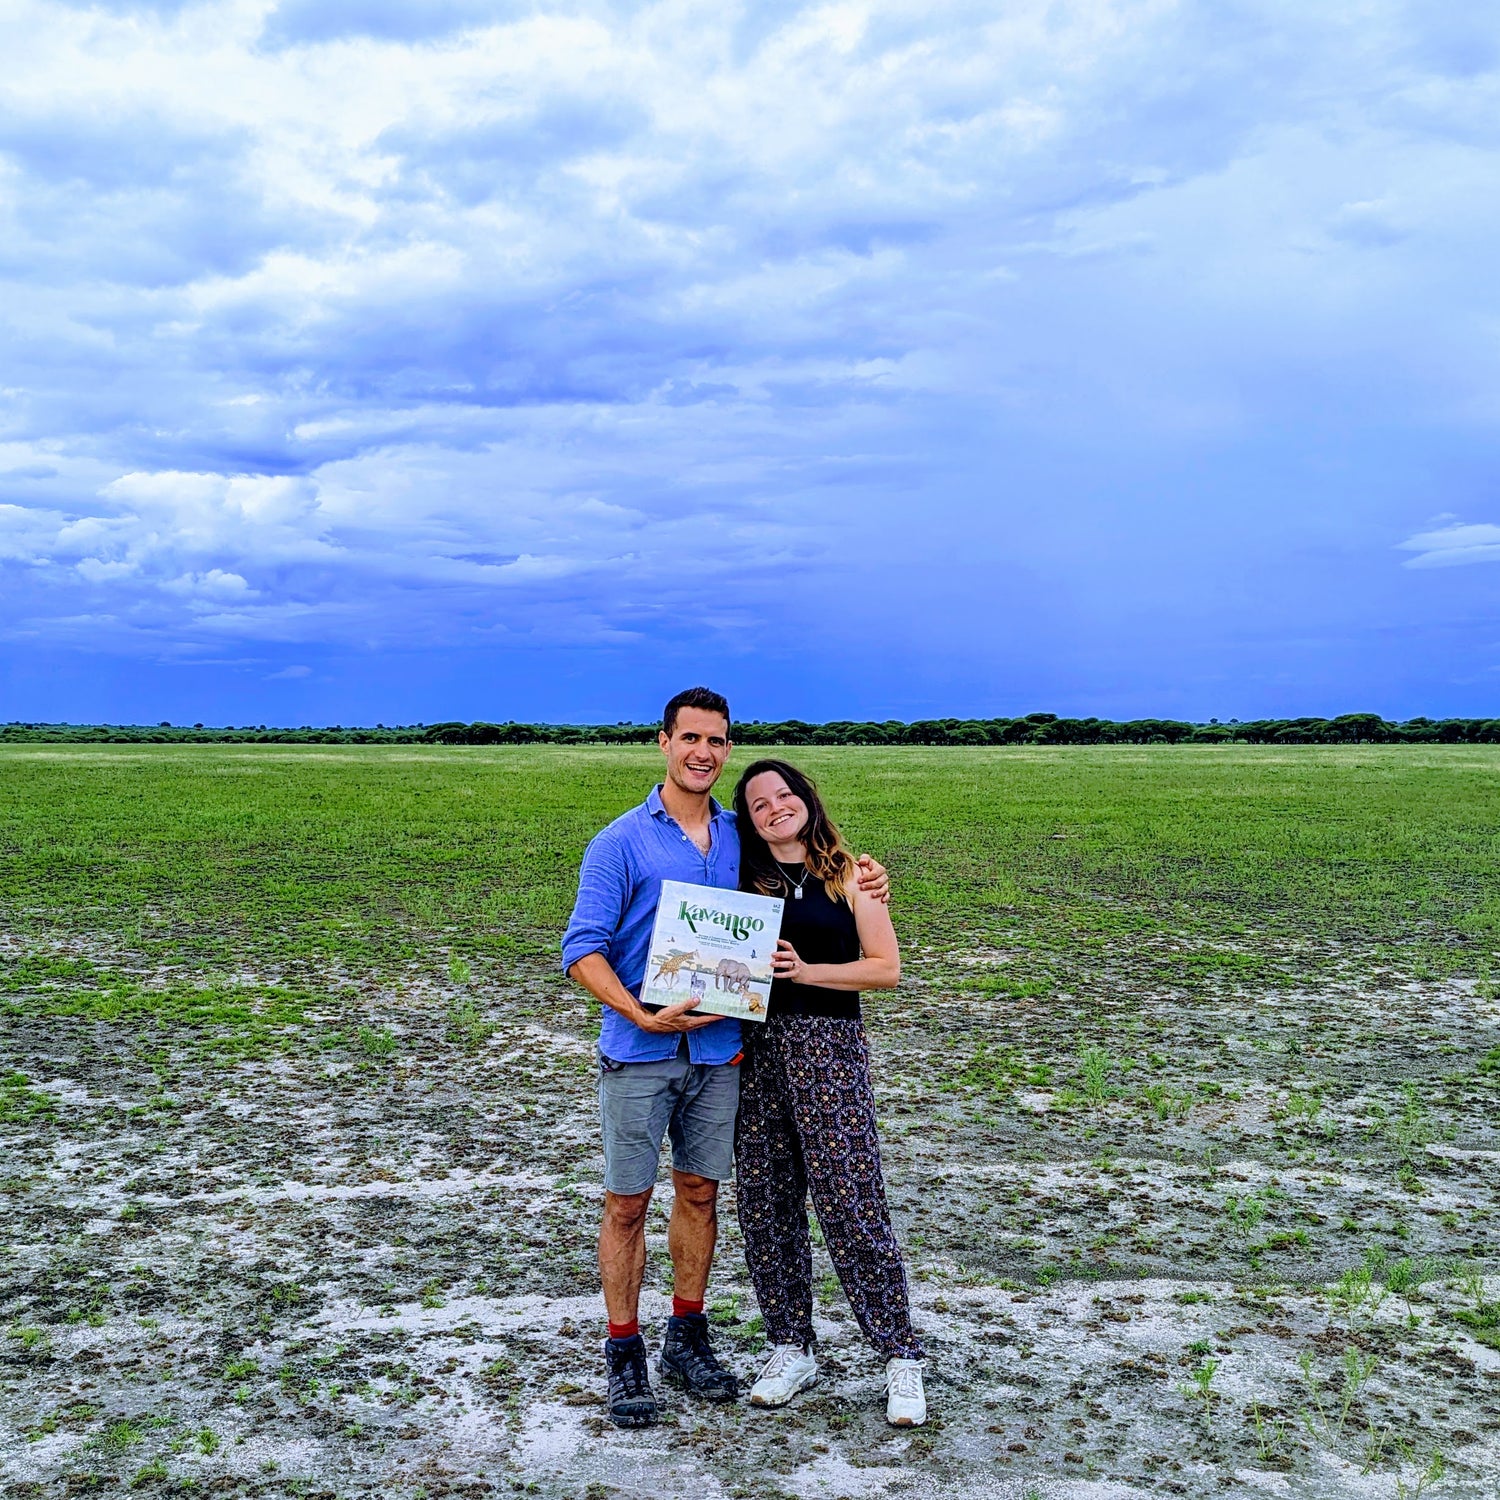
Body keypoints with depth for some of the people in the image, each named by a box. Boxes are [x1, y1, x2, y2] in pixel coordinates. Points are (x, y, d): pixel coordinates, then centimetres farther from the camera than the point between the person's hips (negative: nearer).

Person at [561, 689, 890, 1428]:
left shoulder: (741, 839, 7)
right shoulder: (623, 841, -7)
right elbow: (582, 949, -10)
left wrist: (859, 886, 4)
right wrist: (641, 1015, -22)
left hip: (717, 1051, 4)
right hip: (640, 1054, -4)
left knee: (700, 1191, 14)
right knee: (627, 1201, 3)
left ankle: (687, 1338, 29)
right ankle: (624, 1354, 17)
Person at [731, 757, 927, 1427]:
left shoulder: (846, 876, 3)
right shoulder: (744, 882, 11)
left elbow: (887, 968, -2)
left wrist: (807, 970, -12)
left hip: (827, 1047, -4)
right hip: (754, 1048, 4)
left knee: (850, 1202, -6)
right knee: (765, 1205, 7)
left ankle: (901, 1355, 6)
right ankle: (790, 1350, 22)